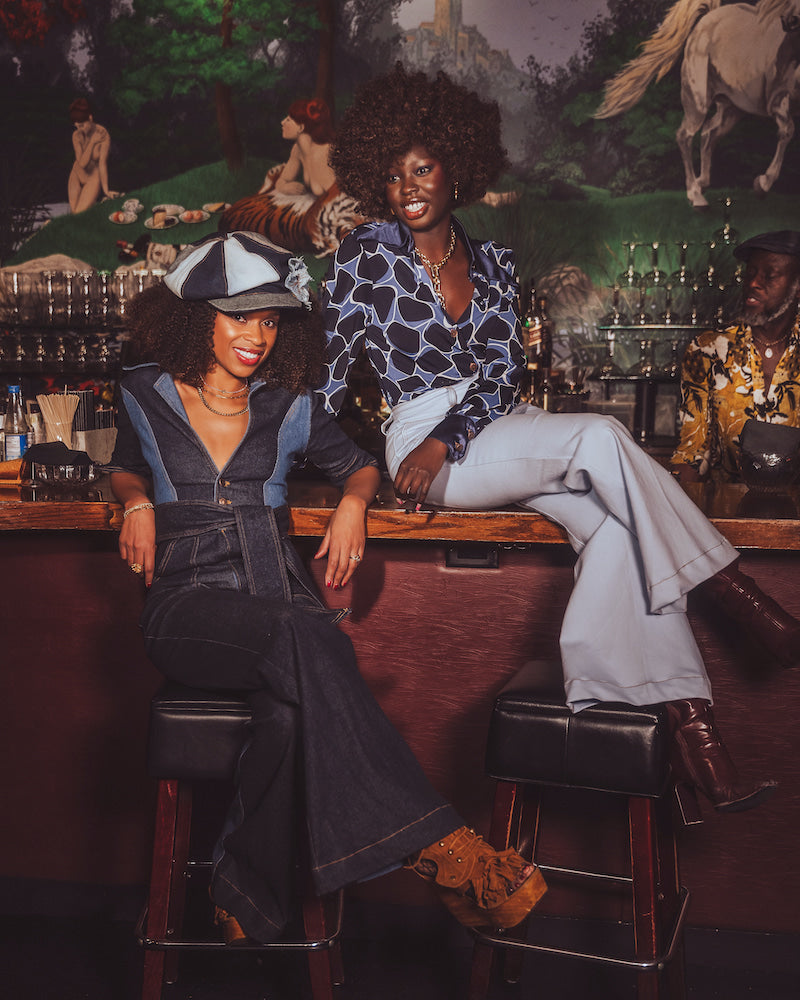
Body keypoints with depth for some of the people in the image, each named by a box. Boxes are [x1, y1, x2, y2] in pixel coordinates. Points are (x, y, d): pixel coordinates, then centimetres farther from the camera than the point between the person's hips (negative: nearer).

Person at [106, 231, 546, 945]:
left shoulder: (288, 406, 14)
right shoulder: (148, 395, 12)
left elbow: (358, 464, 28)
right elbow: (126, 468, 30)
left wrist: (352, 503, 4)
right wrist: (138, 503, 7)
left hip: (279, 601, 2)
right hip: (189, 608, -2)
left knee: (293, 711, -36)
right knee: (308, 637, -37)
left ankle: (247, 895, -17)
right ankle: (437, 848, -41)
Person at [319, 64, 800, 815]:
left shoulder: (492, 264, 13)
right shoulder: (367, 255, 2)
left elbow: (501, 376, 3)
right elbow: (330, 365, 3)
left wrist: (445, 441, -13)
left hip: (496, 432, 5)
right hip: (422, 441, -4)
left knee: (616, 524, -26)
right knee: (600, 439, -29)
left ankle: (687, 725, -30)